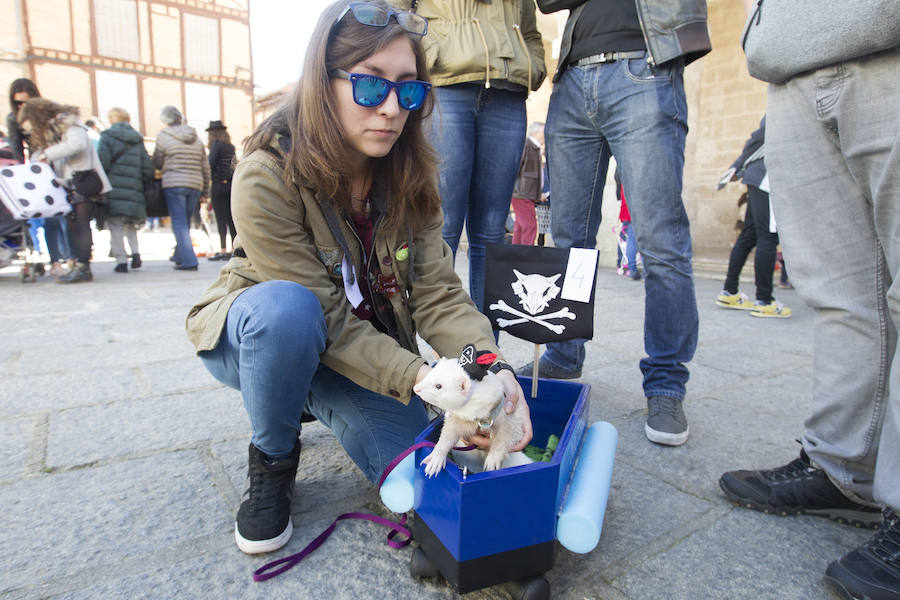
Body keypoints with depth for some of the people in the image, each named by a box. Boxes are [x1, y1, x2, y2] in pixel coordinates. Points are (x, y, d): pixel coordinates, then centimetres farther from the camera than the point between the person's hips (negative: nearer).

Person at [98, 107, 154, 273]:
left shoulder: (107, 137, 1)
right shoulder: (137, 140, 13)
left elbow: (102, 162, -11)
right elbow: (147, 168, 7)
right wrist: (142, 187, 16)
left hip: (114, 190, -4)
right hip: (134, 191, 4)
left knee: (115, 226, 2)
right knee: (131, 224, 19)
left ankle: (121, 261, 0)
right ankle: (135, 252, 2)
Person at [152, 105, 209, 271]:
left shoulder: (163, 136, 0)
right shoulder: (196, 139, 13)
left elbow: (156, 163, 4)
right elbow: (205, 167, 12)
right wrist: (205, 191, 16)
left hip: (173, 184, -5)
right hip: (195, 185, 5)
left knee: (179, 223, -3)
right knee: (185, 223, 15)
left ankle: (188, 261, -11)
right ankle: (179, 256, 27)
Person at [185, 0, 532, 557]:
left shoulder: (411, 175, -11)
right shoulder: (266, 178, -27)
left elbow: (437, 292, -18)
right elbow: (327, 317, -28)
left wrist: (491, 365, -35)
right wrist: (421, 378, -37)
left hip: (369, 343, 4)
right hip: (251, 336, -3)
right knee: (286, 308, -39)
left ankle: (315, 402, 19)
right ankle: (272, 460, -8)